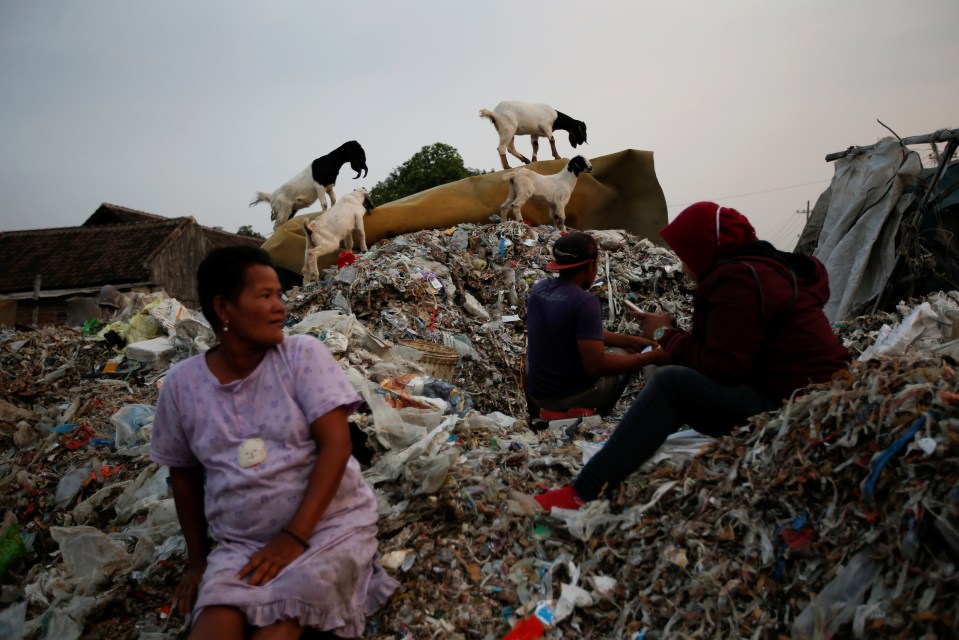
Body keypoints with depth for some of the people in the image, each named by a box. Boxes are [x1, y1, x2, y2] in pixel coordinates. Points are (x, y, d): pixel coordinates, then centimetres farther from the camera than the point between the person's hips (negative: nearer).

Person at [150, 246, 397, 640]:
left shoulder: (303, 355, -6)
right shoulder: (182, 383, 2)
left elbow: (336, 445, -12)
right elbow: (184, 474, 15)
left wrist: (295, 536, -17)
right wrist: (197, 559, 14)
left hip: (329, 525, -2)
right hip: (240, 544, 2)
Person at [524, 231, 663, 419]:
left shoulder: (538, 288, -1)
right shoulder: (584, 301, -24)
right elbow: (595, 366, -26)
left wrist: (632, 340, 10)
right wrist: (650, 357, -18)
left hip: (535, 391, 6)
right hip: (572, 395, -6)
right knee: (626, 353, 17)